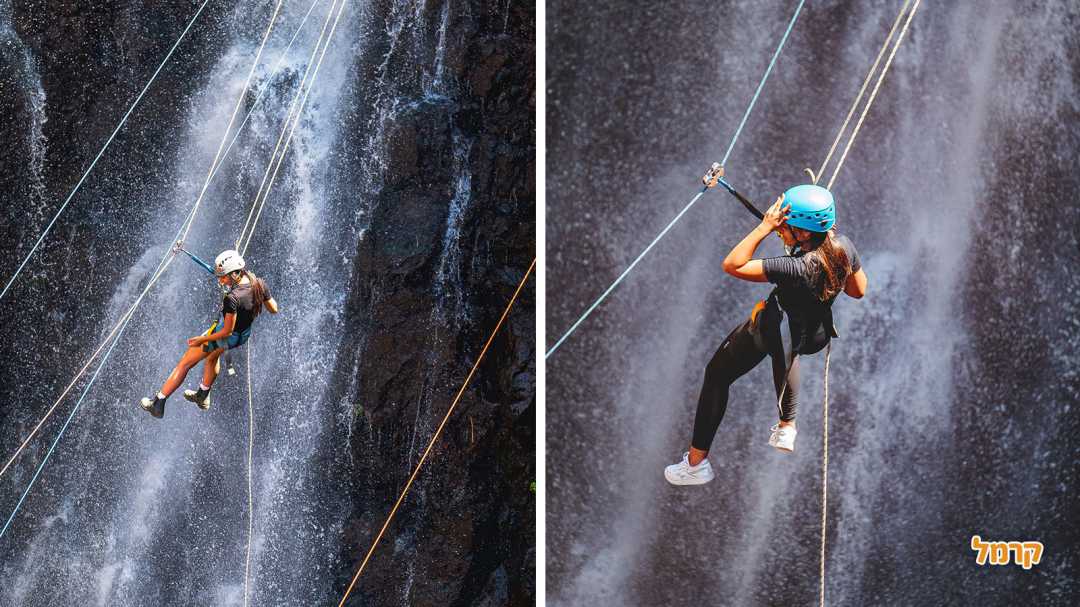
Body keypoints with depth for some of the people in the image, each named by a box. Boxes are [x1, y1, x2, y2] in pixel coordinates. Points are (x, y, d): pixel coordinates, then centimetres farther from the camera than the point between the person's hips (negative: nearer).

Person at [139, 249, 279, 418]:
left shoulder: (233, 298, -35)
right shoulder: (260, 284, -16)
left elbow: (227, 331, -28)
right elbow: (274, 309, -2)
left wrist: (200, 340, -18)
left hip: (225, 337, -7)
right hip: (245, 334, 7)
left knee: (185, 364, 11)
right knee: (213, 356, 37)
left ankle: (158, 403, 20)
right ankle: (203, 397, 50)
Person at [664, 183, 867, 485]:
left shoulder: (796, 268, -41)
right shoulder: (844, 246, -23)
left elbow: (731, 265, -38)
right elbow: (859, 290, -3)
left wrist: (764, 227, -40)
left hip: (772, 328, -6)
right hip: (816, 333, 7)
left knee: (717, 375, 12)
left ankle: (696, 463, 17)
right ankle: (786, 428, 47)